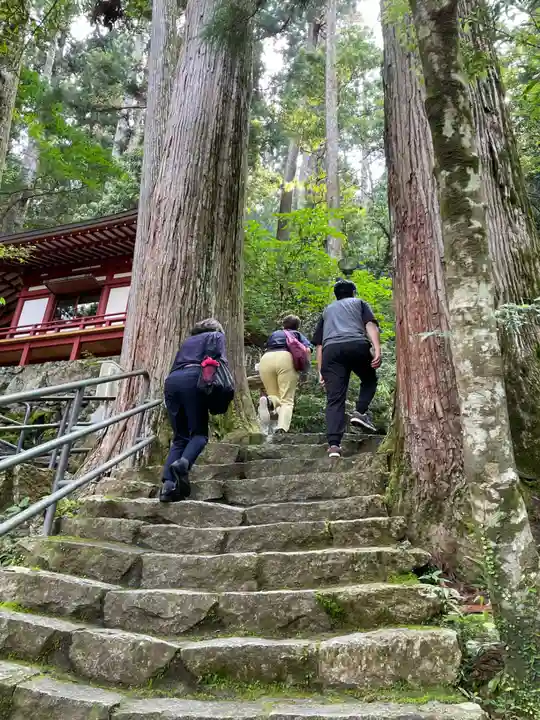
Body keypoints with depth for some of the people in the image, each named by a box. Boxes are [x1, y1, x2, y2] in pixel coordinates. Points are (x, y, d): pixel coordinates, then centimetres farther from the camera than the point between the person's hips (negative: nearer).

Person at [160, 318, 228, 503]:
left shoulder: (188, 341, 36)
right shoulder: (216, 335, 22)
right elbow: (219, 360, 2)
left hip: (172, 380, 5)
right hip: (192, 378, -5)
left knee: (179, 437, 6)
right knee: (199, 432, 1)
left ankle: (168, 484, -11)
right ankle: (183, 463, -29)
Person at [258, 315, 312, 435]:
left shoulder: (274, 334, 38)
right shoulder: (298, 334, 30)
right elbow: (308, 350, 12)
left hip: (265, 359, 3)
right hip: (285, 358, -2)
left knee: (276, 397, 14)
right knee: (287, 400, 0)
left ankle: (269, 401, -23)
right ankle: (281, 429, -28)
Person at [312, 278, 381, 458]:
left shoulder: (327, 310, 35)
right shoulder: (359, 302, 29)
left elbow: (319, 344, 26)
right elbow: (370, 325, 7)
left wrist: (321, 372, 23)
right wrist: (377, 350, -5)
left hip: (331, 349, 2)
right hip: (357, 345, -2)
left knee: (335, 399, -2)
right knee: (369, 379, 25)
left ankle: (334, 444, -15)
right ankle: (361, 412, 2)